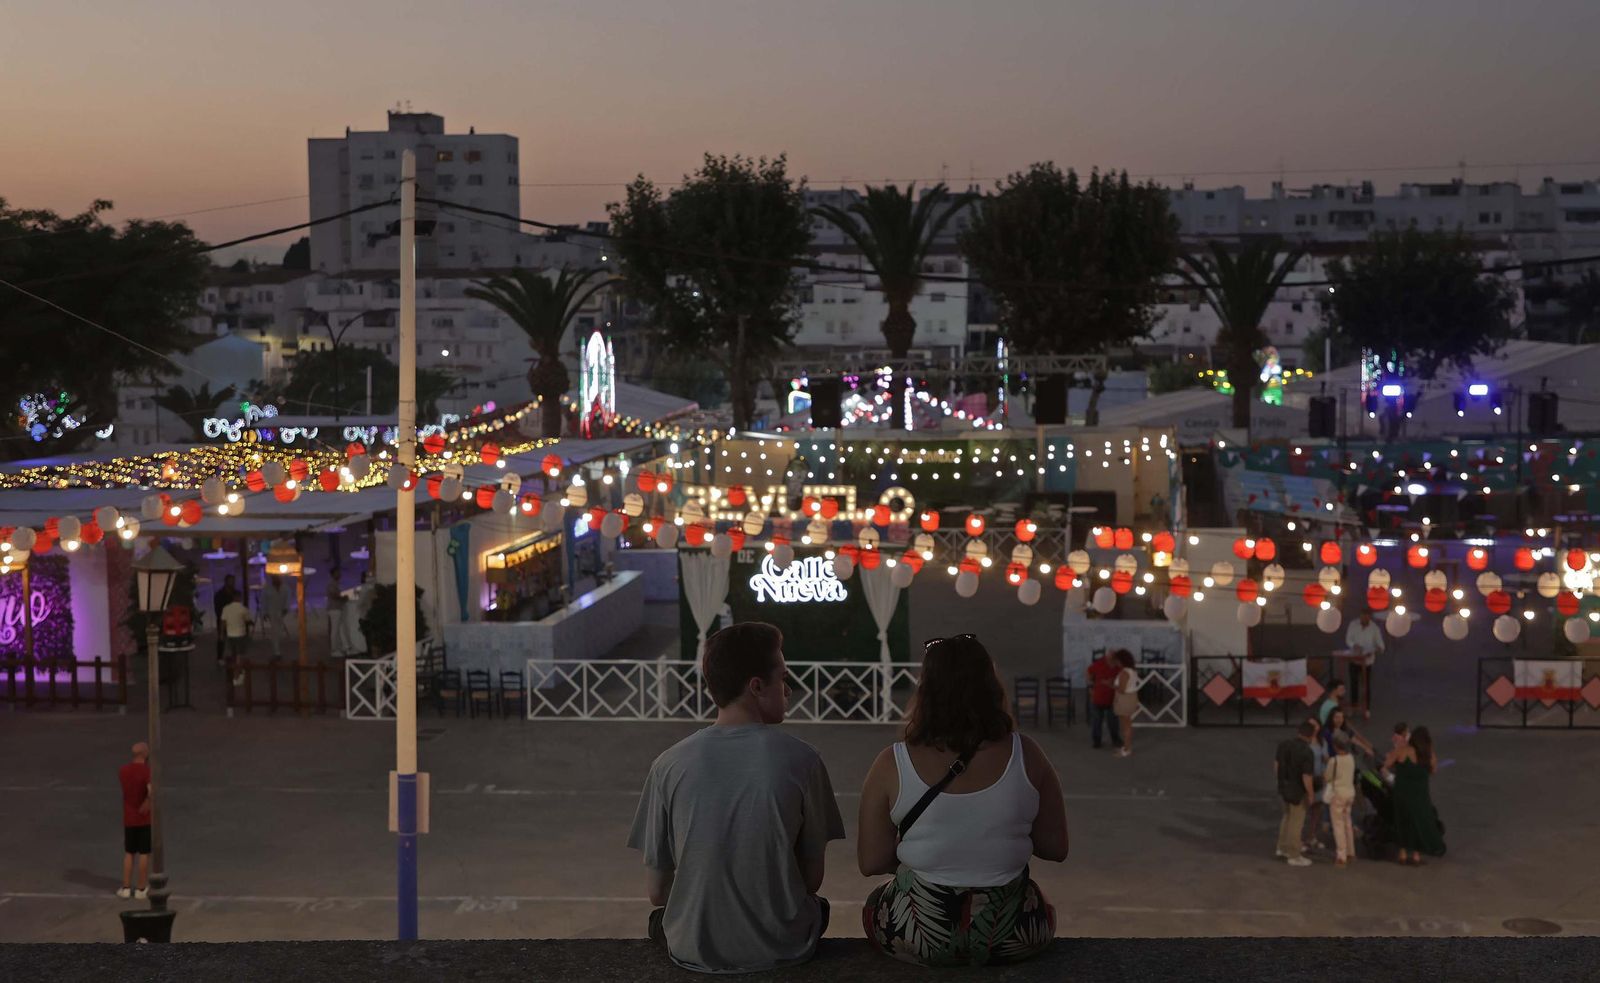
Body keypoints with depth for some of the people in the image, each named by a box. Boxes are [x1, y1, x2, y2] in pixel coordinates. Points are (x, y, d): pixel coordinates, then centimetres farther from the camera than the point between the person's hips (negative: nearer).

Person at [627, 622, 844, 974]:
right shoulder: (801, 760, -13)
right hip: (783, 949, 0)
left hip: (694, 951, 1)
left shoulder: (669, 766, -10)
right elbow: (813, 878, -4)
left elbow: (656, 890, -4)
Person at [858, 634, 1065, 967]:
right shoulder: (1026, 756, -12)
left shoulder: (892, 766, -15)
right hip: (1009, 937, 1)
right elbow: (1056, 849, -3)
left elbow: (871, 862, -8)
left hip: (919, 937, -1)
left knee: (875, 902, 35)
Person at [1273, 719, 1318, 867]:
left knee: (1287, 817, 26)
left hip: (1283, 788, 7)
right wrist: (1310, 794, -11)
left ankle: (1283, 848, 35)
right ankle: (1294, 856, 18)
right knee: (1296, 823, 7)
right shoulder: (1306, 752, -25)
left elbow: (1276, 765, 7)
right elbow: (1306, 777, -24)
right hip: (1298, 792, -7)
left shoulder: (1284, 744, -3)